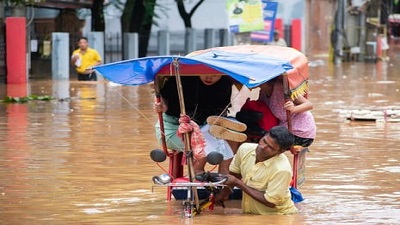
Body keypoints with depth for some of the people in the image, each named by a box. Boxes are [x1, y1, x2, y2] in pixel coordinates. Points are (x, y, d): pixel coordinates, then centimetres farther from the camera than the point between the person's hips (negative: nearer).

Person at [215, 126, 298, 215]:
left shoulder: (282, 170, -28)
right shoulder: (245, 149, -7)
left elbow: (270, 202, -22)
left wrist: (237, 182, -19)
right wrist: (225, 192, 8)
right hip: (251, 212, 6)